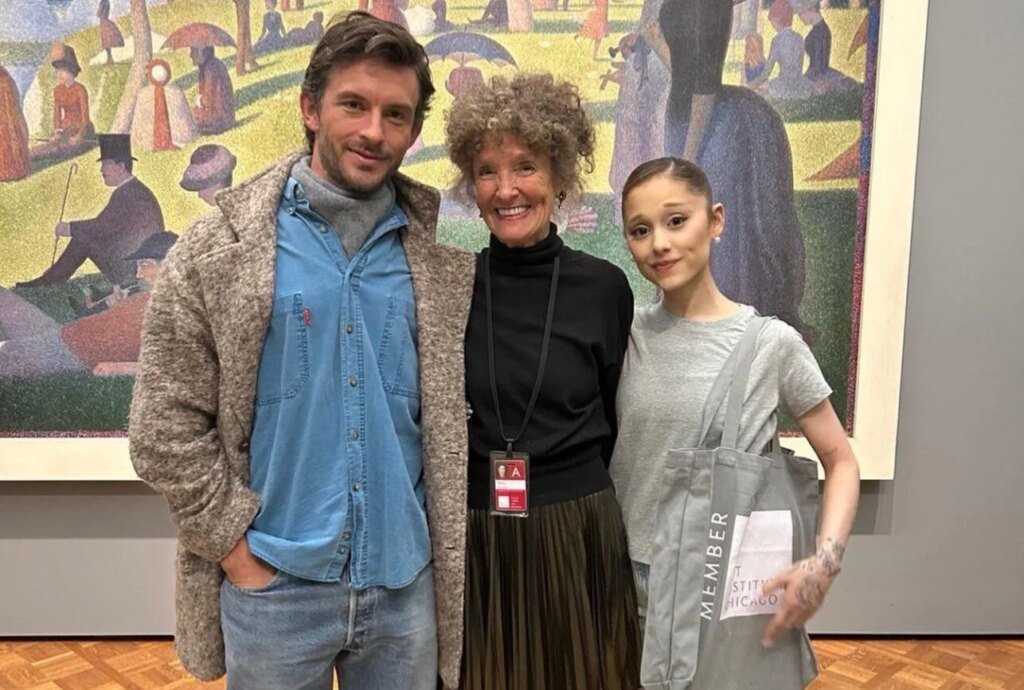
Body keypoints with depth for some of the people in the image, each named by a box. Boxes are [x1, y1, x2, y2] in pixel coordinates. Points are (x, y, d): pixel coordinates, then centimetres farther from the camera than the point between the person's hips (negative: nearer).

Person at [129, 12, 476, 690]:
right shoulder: (221, 248, -6)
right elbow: (164, 423, -5)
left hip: (405, 582, 2)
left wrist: (449, 552, 3)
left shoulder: (447, 258, 0)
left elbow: (461, 418, 6)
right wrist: (235, 544, -8)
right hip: (273, 584, -2)